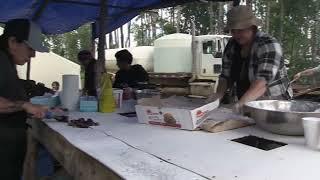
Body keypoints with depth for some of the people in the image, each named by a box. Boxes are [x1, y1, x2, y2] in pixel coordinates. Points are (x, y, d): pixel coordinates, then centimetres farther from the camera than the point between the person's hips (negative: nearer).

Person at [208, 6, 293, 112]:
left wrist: (243, 102, -43)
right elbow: (226, 75, 5)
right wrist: (219, 93, -12)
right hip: (247, 106, 5)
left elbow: (263, 80, -30)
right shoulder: (232, 45, 1)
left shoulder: (269, 45, -18)